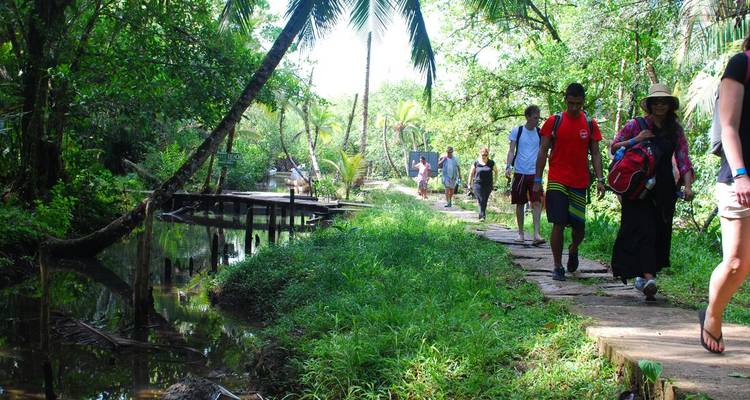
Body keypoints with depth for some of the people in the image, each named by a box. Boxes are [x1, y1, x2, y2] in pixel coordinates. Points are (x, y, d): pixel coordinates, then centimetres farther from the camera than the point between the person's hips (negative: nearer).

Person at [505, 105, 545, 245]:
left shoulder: (540, 132, 7)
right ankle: (521, 233, 17)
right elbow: (511, 151, 0)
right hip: (520, 172, -1)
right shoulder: (516, 131, 2)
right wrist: (508, 166, -11)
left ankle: (536, 234, -13)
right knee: (520, 203, 6)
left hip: (535, 173, 1)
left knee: (536, 202, -10)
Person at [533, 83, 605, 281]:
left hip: (580, 183, 2)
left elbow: (595, 154, 8)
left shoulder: (590, 124, 6)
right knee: (558, 224, -8)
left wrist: (600, 179, -3)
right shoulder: (553, 121, 0)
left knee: (579, 226, 4)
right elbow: (543, 151, 2)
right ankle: (557, 267, 3)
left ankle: (573, 250, 37)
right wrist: (537, 180, -3)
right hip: (557, 181, -2)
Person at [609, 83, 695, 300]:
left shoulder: (675, 130, 10)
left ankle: (641, 276, 18)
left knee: (660, 232, 5)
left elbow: (683, 159, 4)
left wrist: (687, 185, -10)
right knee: (643, 228, -15)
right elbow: (613, 147, 4)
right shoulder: (635, 125, 2)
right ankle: (648, 277, -26)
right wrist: (635, 140, -11)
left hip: (664, 189, 4)